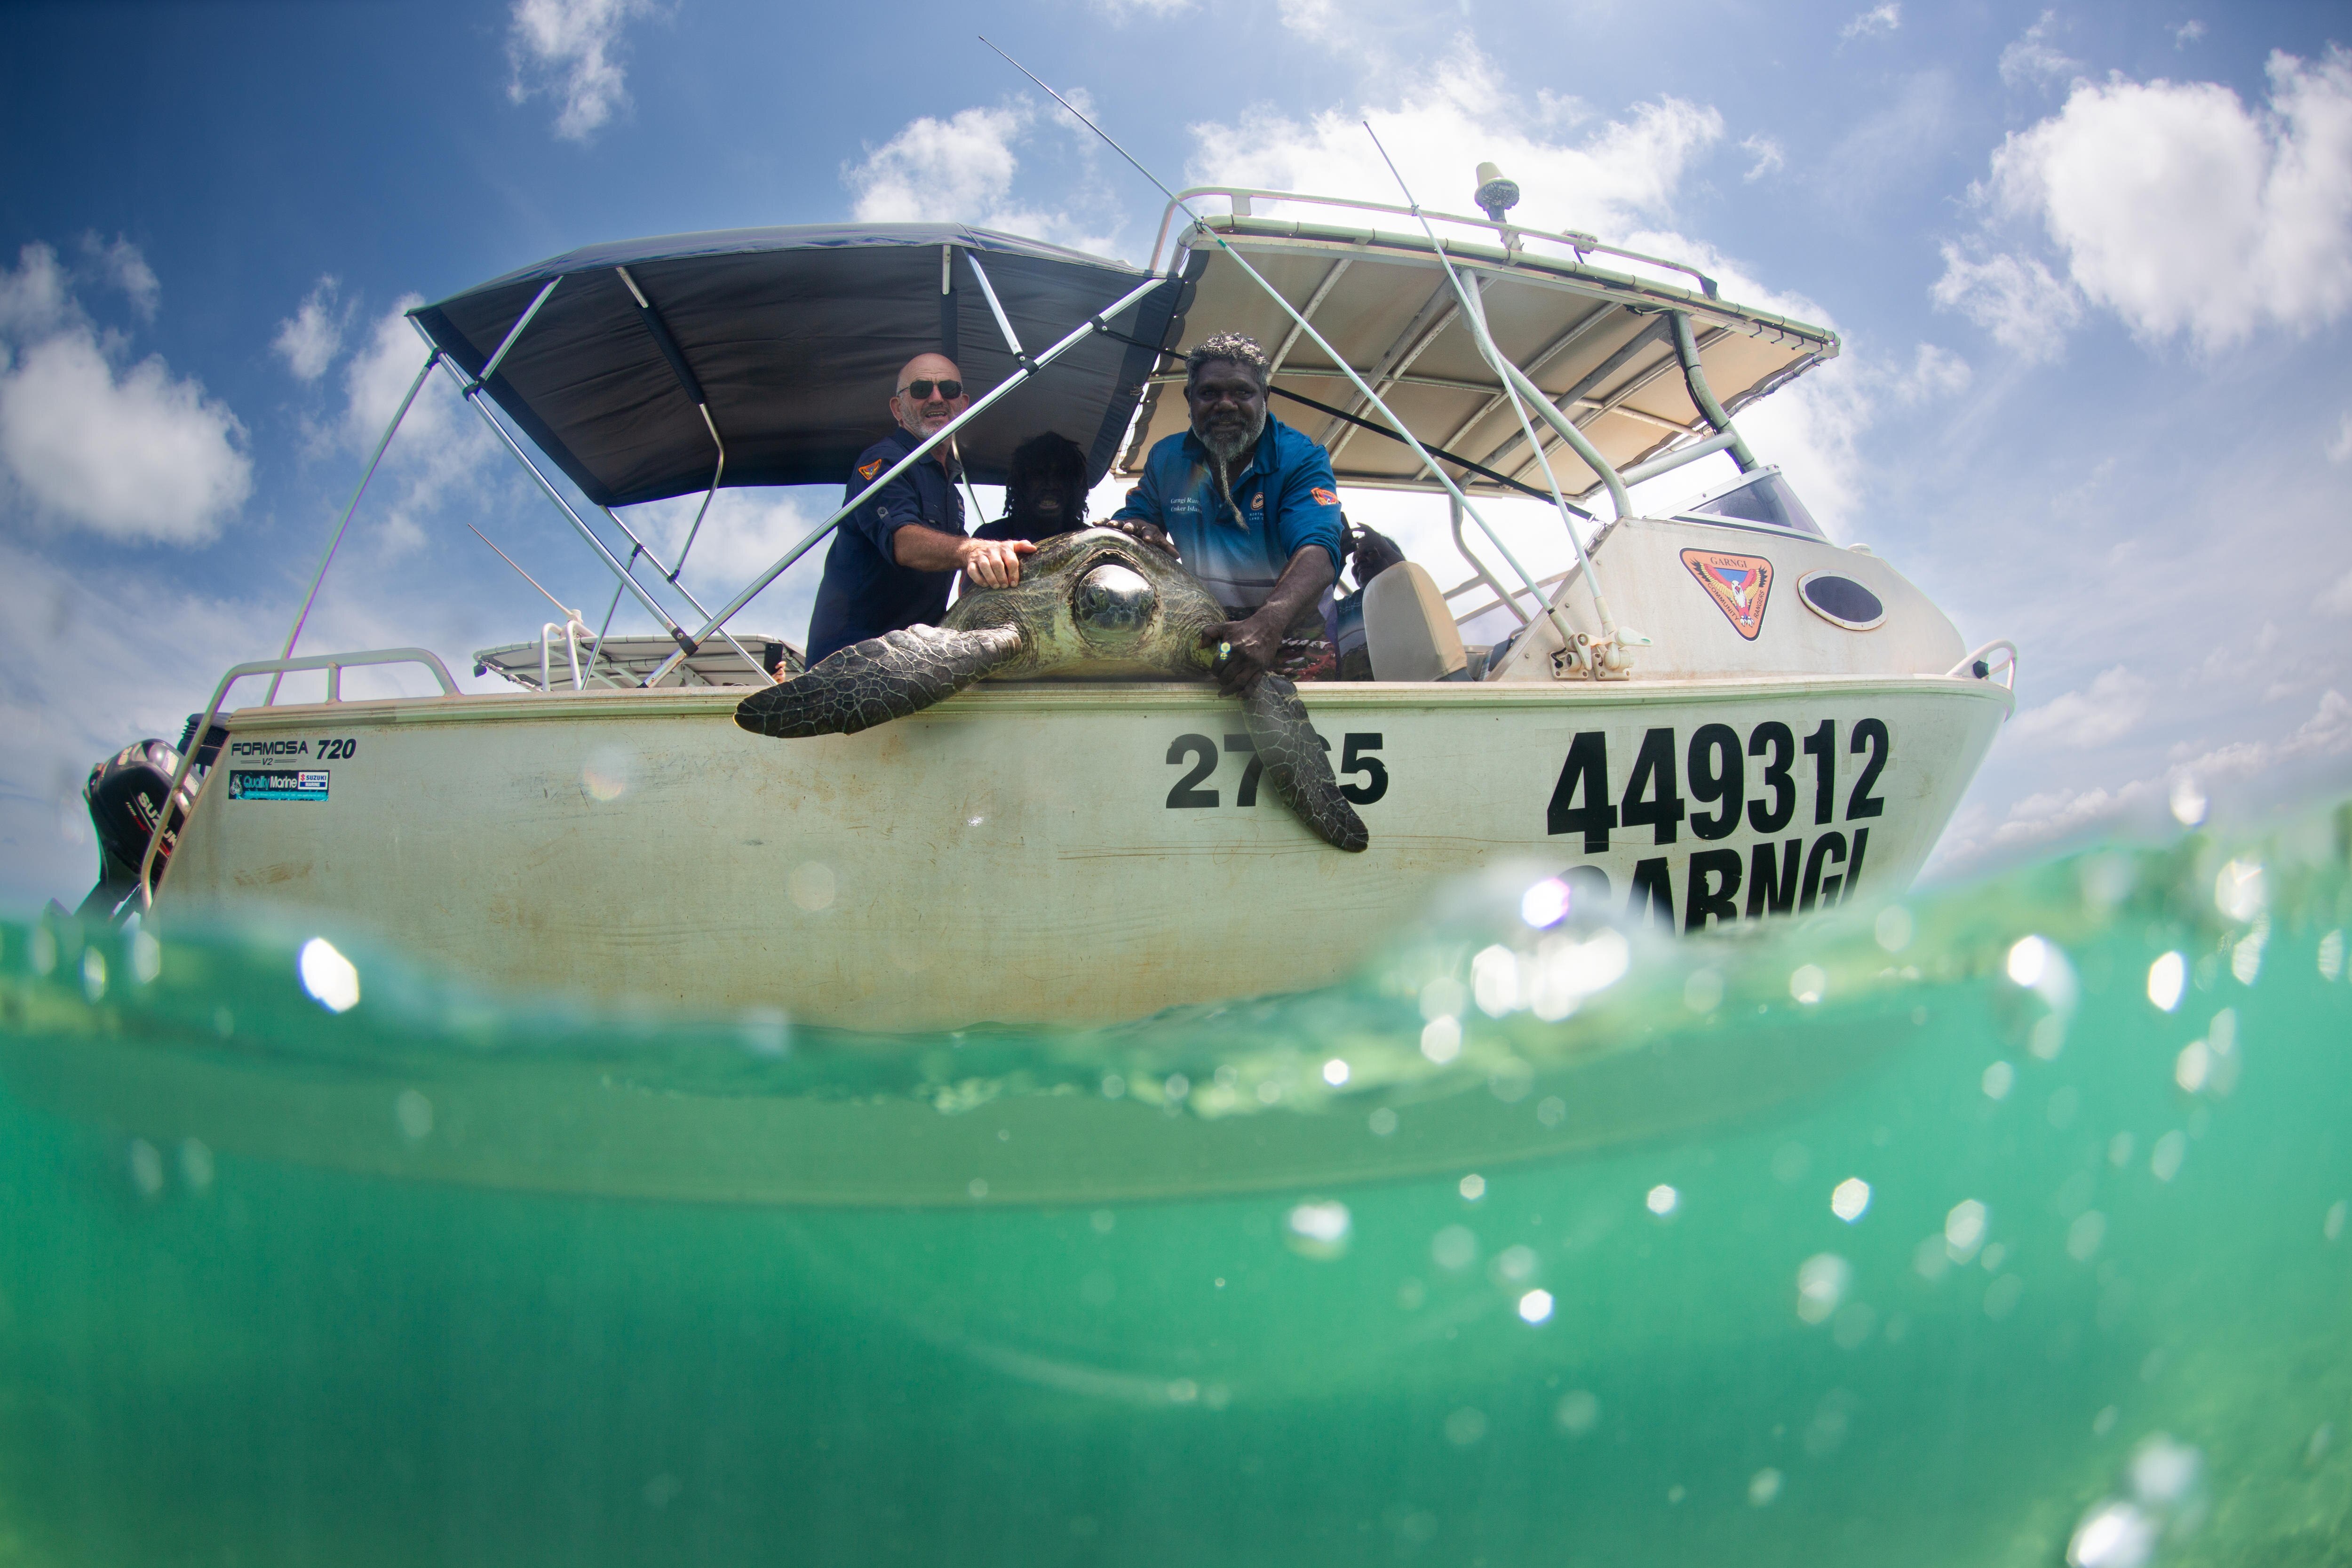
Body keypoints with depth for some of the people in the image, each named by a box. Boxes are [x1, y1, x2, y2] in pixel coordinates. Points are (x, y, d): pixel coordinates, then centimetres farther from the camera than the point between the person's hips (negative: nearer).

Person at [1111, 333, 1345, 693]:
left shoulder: (1303, 458, -8)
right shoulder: (1166, 458, 7)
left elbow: (1317, 556, -23)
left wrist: (1267, 625, -44)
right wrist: (1138, 529, -14)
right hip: (1203, 637, 4)